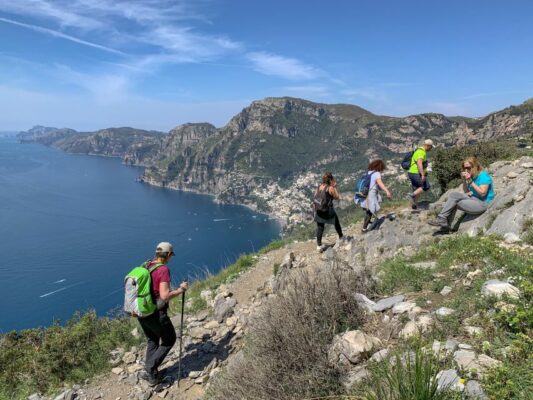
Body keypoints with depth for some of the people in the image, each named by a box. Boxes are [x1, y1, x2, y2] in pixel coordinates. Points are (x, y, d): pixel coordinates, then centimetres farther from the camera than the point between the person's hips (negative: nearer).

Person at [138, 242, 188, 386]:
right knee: (169, 340, 15)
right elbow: (165, 296, -28)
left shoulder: (146, 266, 2)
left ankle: (151, 374, 28)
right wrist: (180, 290, -15)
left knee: (152, 341, 26)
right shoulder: (163, 270, -21)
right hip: (156, 314, -8)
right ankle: (149, 370, 9)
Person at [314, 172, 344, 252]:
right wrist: (335, 187, -3)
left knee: (320, 227, 10)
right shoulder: (331, 188, -17)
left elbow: (315, 197, 8)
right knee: (336, 223, 21)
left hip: (319, 210, 5)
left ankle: (319, 246, 11)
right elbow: (337, 197, -4)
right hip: (328, 210, -5)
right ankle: (341, 238, 43)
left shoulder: (319, 187, 0)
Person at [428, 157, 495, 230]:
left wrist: (470, 181, -21)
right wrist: (464, 181, -4)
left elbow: (482, 193, -21)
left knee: (454, 197, -20)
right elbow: (466, 192, 12)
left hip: (483, 204, -9)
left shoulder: (483, 175, -12)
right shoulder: (473, 176, 13)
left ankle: (441, 219, -12)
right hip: (474, 200, 9)